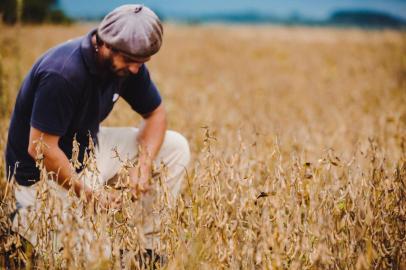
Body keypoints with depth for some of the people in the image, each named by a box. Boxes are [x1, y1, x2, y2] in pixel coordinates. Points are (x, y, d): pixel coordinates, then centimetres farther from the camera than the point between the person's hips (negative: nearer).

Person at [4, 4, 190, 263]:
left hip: (90, 149, 8)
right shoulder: (62, 74, -31)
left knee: (175, 147, -2)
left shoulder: (129, 63, -8)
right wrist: (88, 193, -25)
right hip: (45, 172, -8)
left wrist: (143, 165, -13)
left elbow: (155, 113, 4)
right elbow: (41, 148, -29)